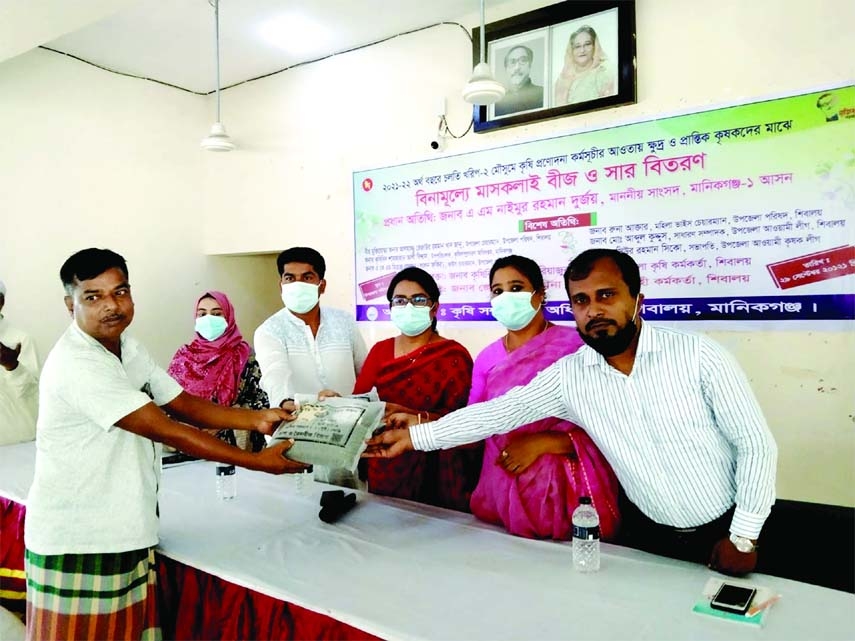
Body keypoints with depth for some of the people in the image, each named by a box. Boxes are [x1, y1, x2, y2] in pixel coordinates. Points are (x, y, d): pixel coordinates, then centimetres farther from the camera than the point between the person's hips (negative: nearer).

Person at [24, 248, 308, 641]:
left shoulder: (128, 349, 5)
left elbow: (183, 404, 3)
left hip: (125, 534, 7)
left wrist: (257, 419, -12)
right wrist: (258, 462, -21)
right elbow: (166, 430, -25)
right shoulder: (75, 364, -23)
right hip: (76, 543, -7)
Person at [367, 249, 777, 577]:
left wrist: (745, 536, -11)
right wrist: (414, 436, -10)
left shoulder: (699, 356, -17)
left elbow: (757, 446, -11)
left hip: (725, 534, -2)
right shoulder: (568, 376, -10)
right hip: (649, 537, 2)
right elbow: (499, 413, -7)